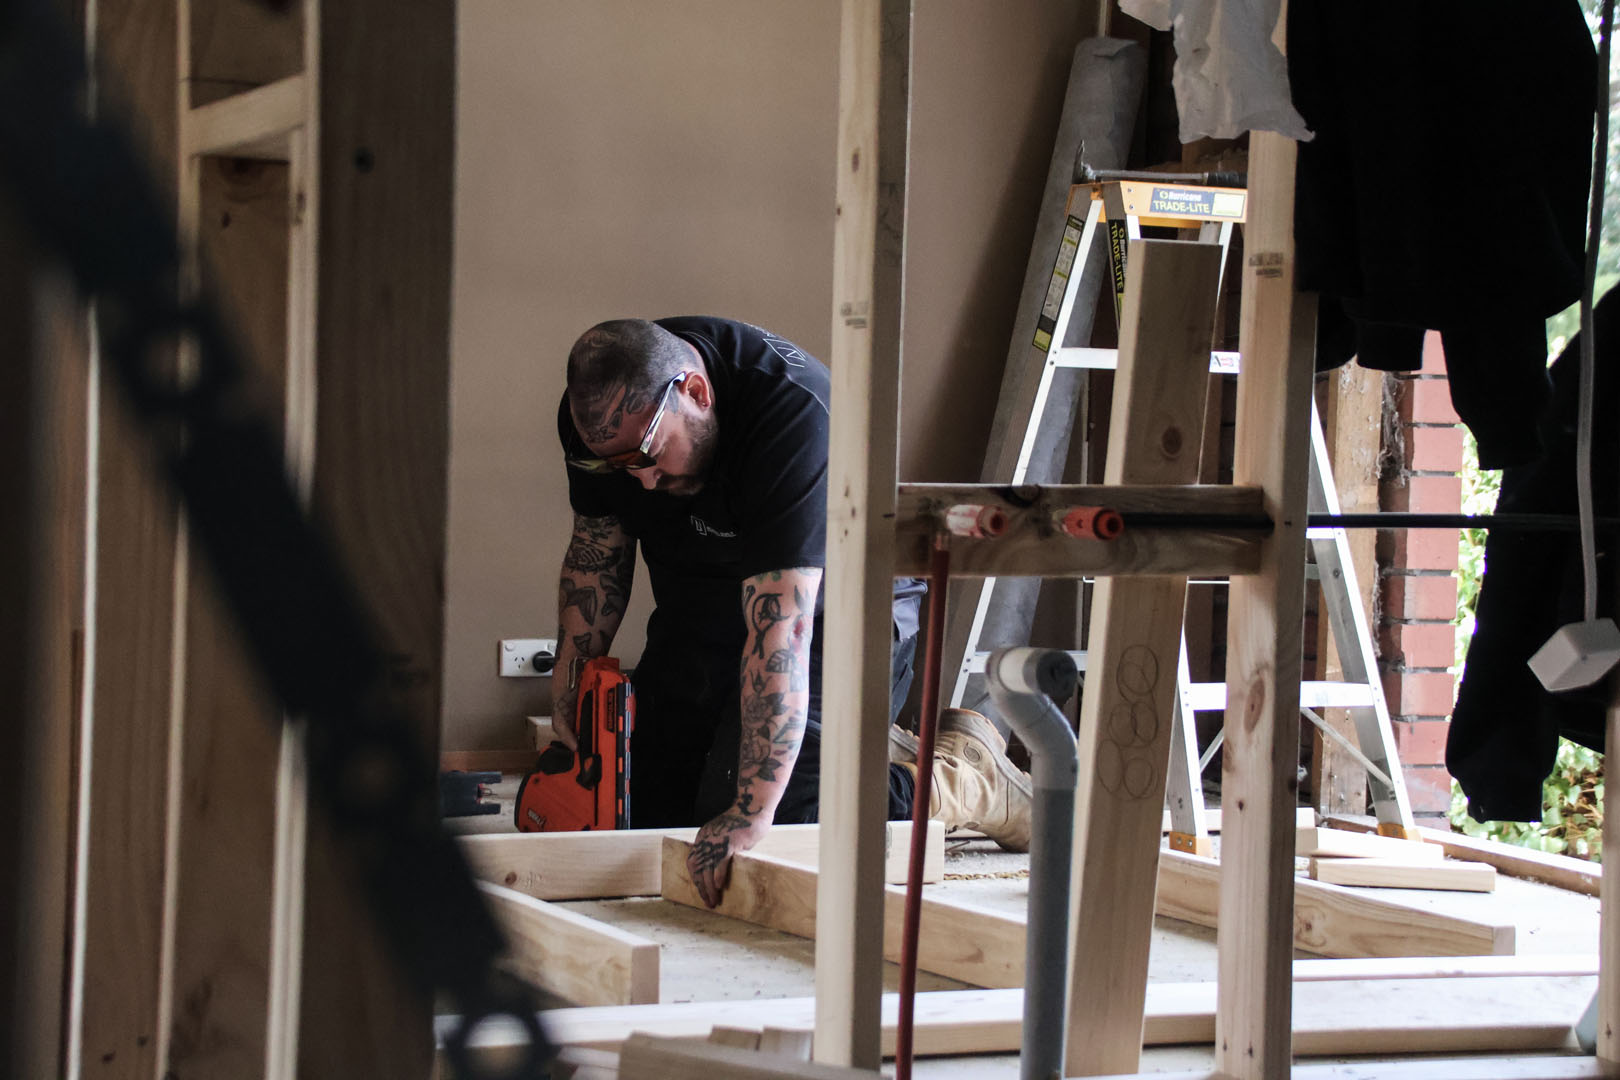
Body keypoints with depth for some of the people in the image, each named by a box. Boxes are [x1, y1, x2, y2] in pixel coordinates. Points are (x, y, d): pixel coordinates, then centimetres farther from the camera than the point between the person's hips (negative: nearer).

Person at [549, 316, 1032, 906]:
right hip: (699, 612, 7)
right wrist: (568, 681, -10)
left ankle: (967, 779, 3)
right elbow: (598, 547, 2)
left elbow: (781, 626, -41)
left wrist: (751, 812, -43)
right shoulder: (600, 412, -17)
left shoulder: (793, 417, -37)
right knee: (655, 815, 9)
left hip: (835, 606, -7)